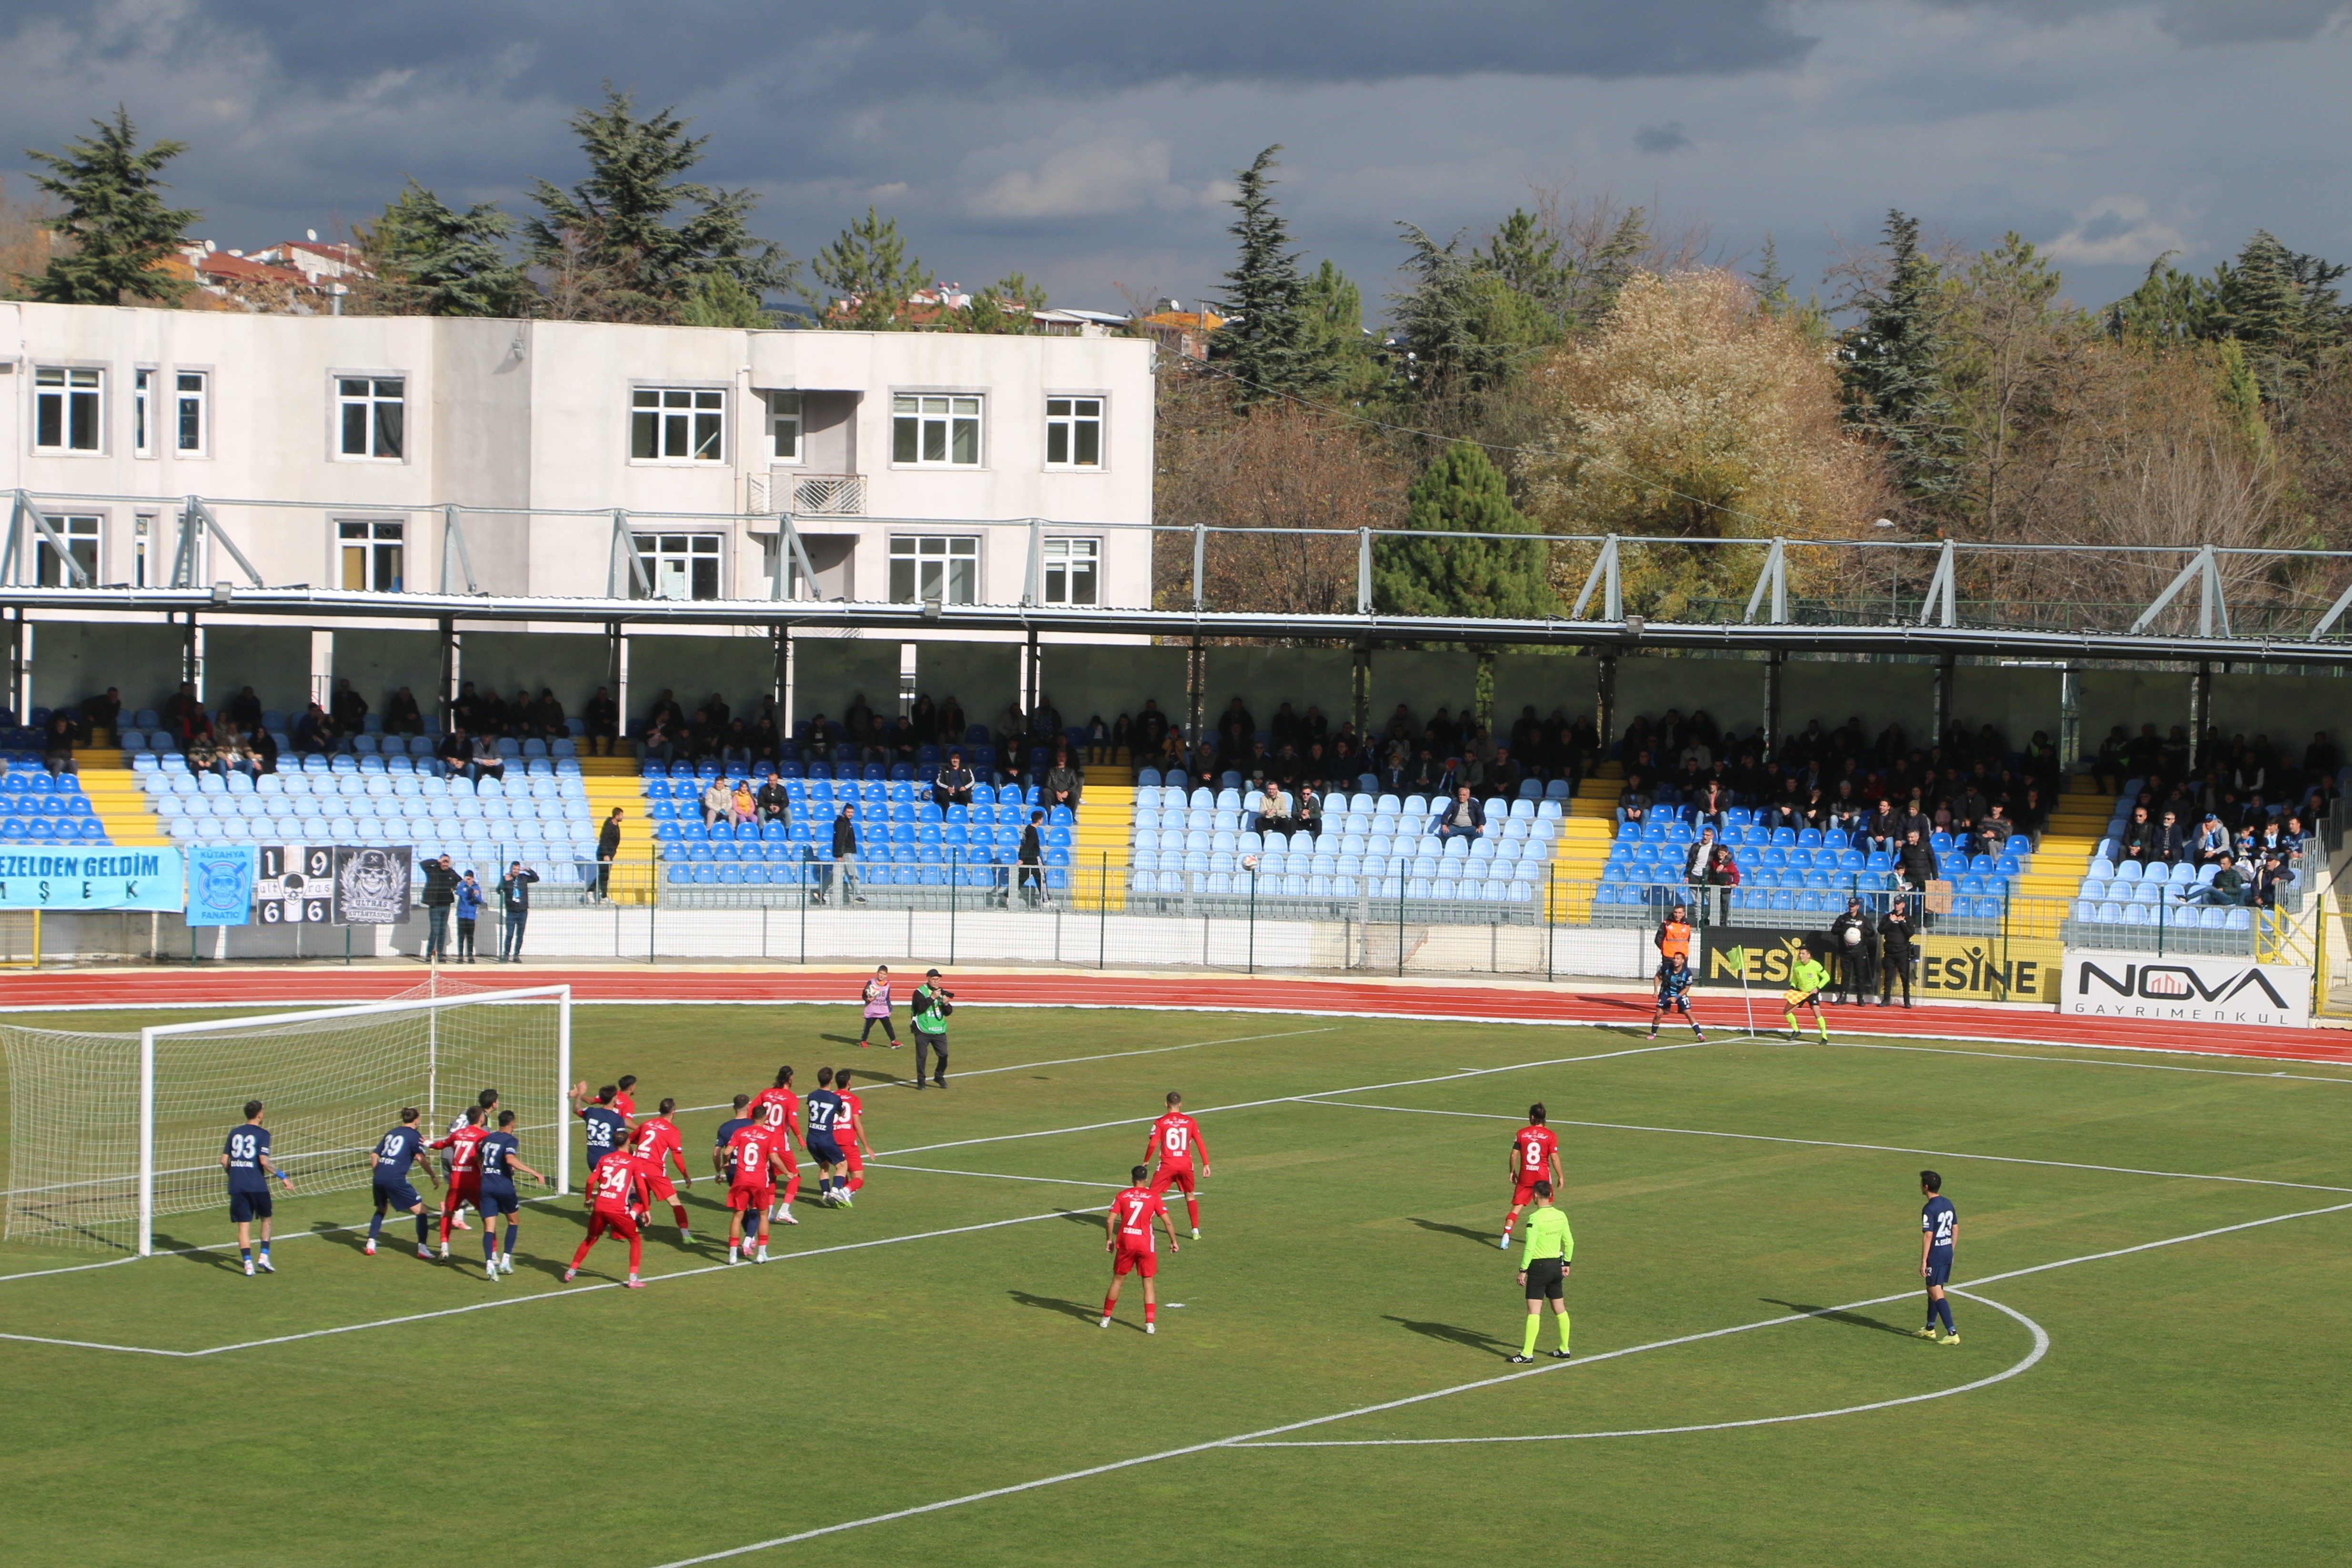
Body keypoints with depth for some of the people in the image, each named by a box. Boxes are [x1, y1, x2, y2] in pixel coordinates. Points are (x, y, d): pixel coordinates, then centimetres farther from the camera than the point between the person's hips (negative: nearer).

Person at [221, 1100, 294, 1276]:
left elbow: (224, 1160, 10)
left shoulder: (235, 1134, 10)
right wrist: (283, 1177, -8)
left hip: (237, 1187, 3)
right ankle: (264, 1256, 8)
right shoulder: (262, 1134, -5)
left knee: (244, 1225, 3)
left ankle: (248, 1263, -6)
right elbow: (264, 1161, -16)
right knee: (266, 1219, 18)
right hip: (257, 1186, -3)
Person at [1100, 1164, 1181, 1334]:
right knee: (1148, 1283, 7)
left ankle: (1106, 1318, 25)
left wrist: (1109, 1239, 10)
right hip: (1145, 1243, -1)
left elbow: (1110, 1220, -3)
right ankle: (1150, 1323, -2)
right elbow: (1168, 1222, -2)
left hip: (1125, 1242, 1)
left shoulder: (1122, 1196, 3)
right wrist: (1173, 1242, 9)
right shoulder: (1153, 1197, 0)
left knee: (1118, 1280, 15)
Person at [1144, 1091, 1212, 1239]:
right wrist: (1206, 1164, 9)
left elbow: (1152, 1145, -9)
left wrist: (1146, 1162, 5)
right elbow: (1200, 1144, 3)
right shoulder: (1190, 1122, 4)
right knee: (1190, 1196, 20)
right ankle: (1196, 1231, 15)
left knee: (1151, 1196, 5)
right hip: (1186, 1165, 2)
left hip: (1167, 1165, -2)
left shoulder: (1160, 1123, -3)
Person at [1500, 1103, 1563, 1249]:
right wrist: (1560, 1176, 3)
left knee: (1516, 1207, 2)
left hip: (1524, 1177, 1)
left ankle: (1506, 1236, -12)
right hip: (1543, 1176, -1)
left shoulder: (1521, 1133, -2)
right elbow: (1555, 1158, -7)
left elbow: (1514, 1155, 0)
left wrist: (1512, 1172, 14)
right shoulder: (1550, 1136, -7)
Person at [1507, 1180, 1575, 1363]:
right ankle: (1564, 1350, 24)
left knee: (1534, 1312, -6)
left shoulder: (1535, 1218, -17)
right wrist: (1567, 1264, 22)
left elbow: (1530, 1247, -19)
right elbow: (1569, 1242, 11)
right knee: (1560, 1309, 16)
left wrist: (1523, 1270, -12)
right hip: (1556, 1265, 7)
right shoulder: (1561, 1216, 3)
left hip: (1539, 1267, -7)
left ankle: (1527, 1354, -7)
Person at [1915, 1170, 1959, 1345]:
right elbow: (1956, 1229, 14)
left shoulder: (1929, 1209, -18)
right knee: (1932, 1290, 21)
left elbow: (1928, 1236, -20)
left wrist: (1924, 1261, -17)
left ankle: (1952, 1334, -13)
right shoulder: (1948, 1204, 8)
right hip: (1948, 1254, 9)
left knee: (1937, 1294, -6)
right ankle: (1930, 1329, 31)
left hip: (1935, 1255, -9)